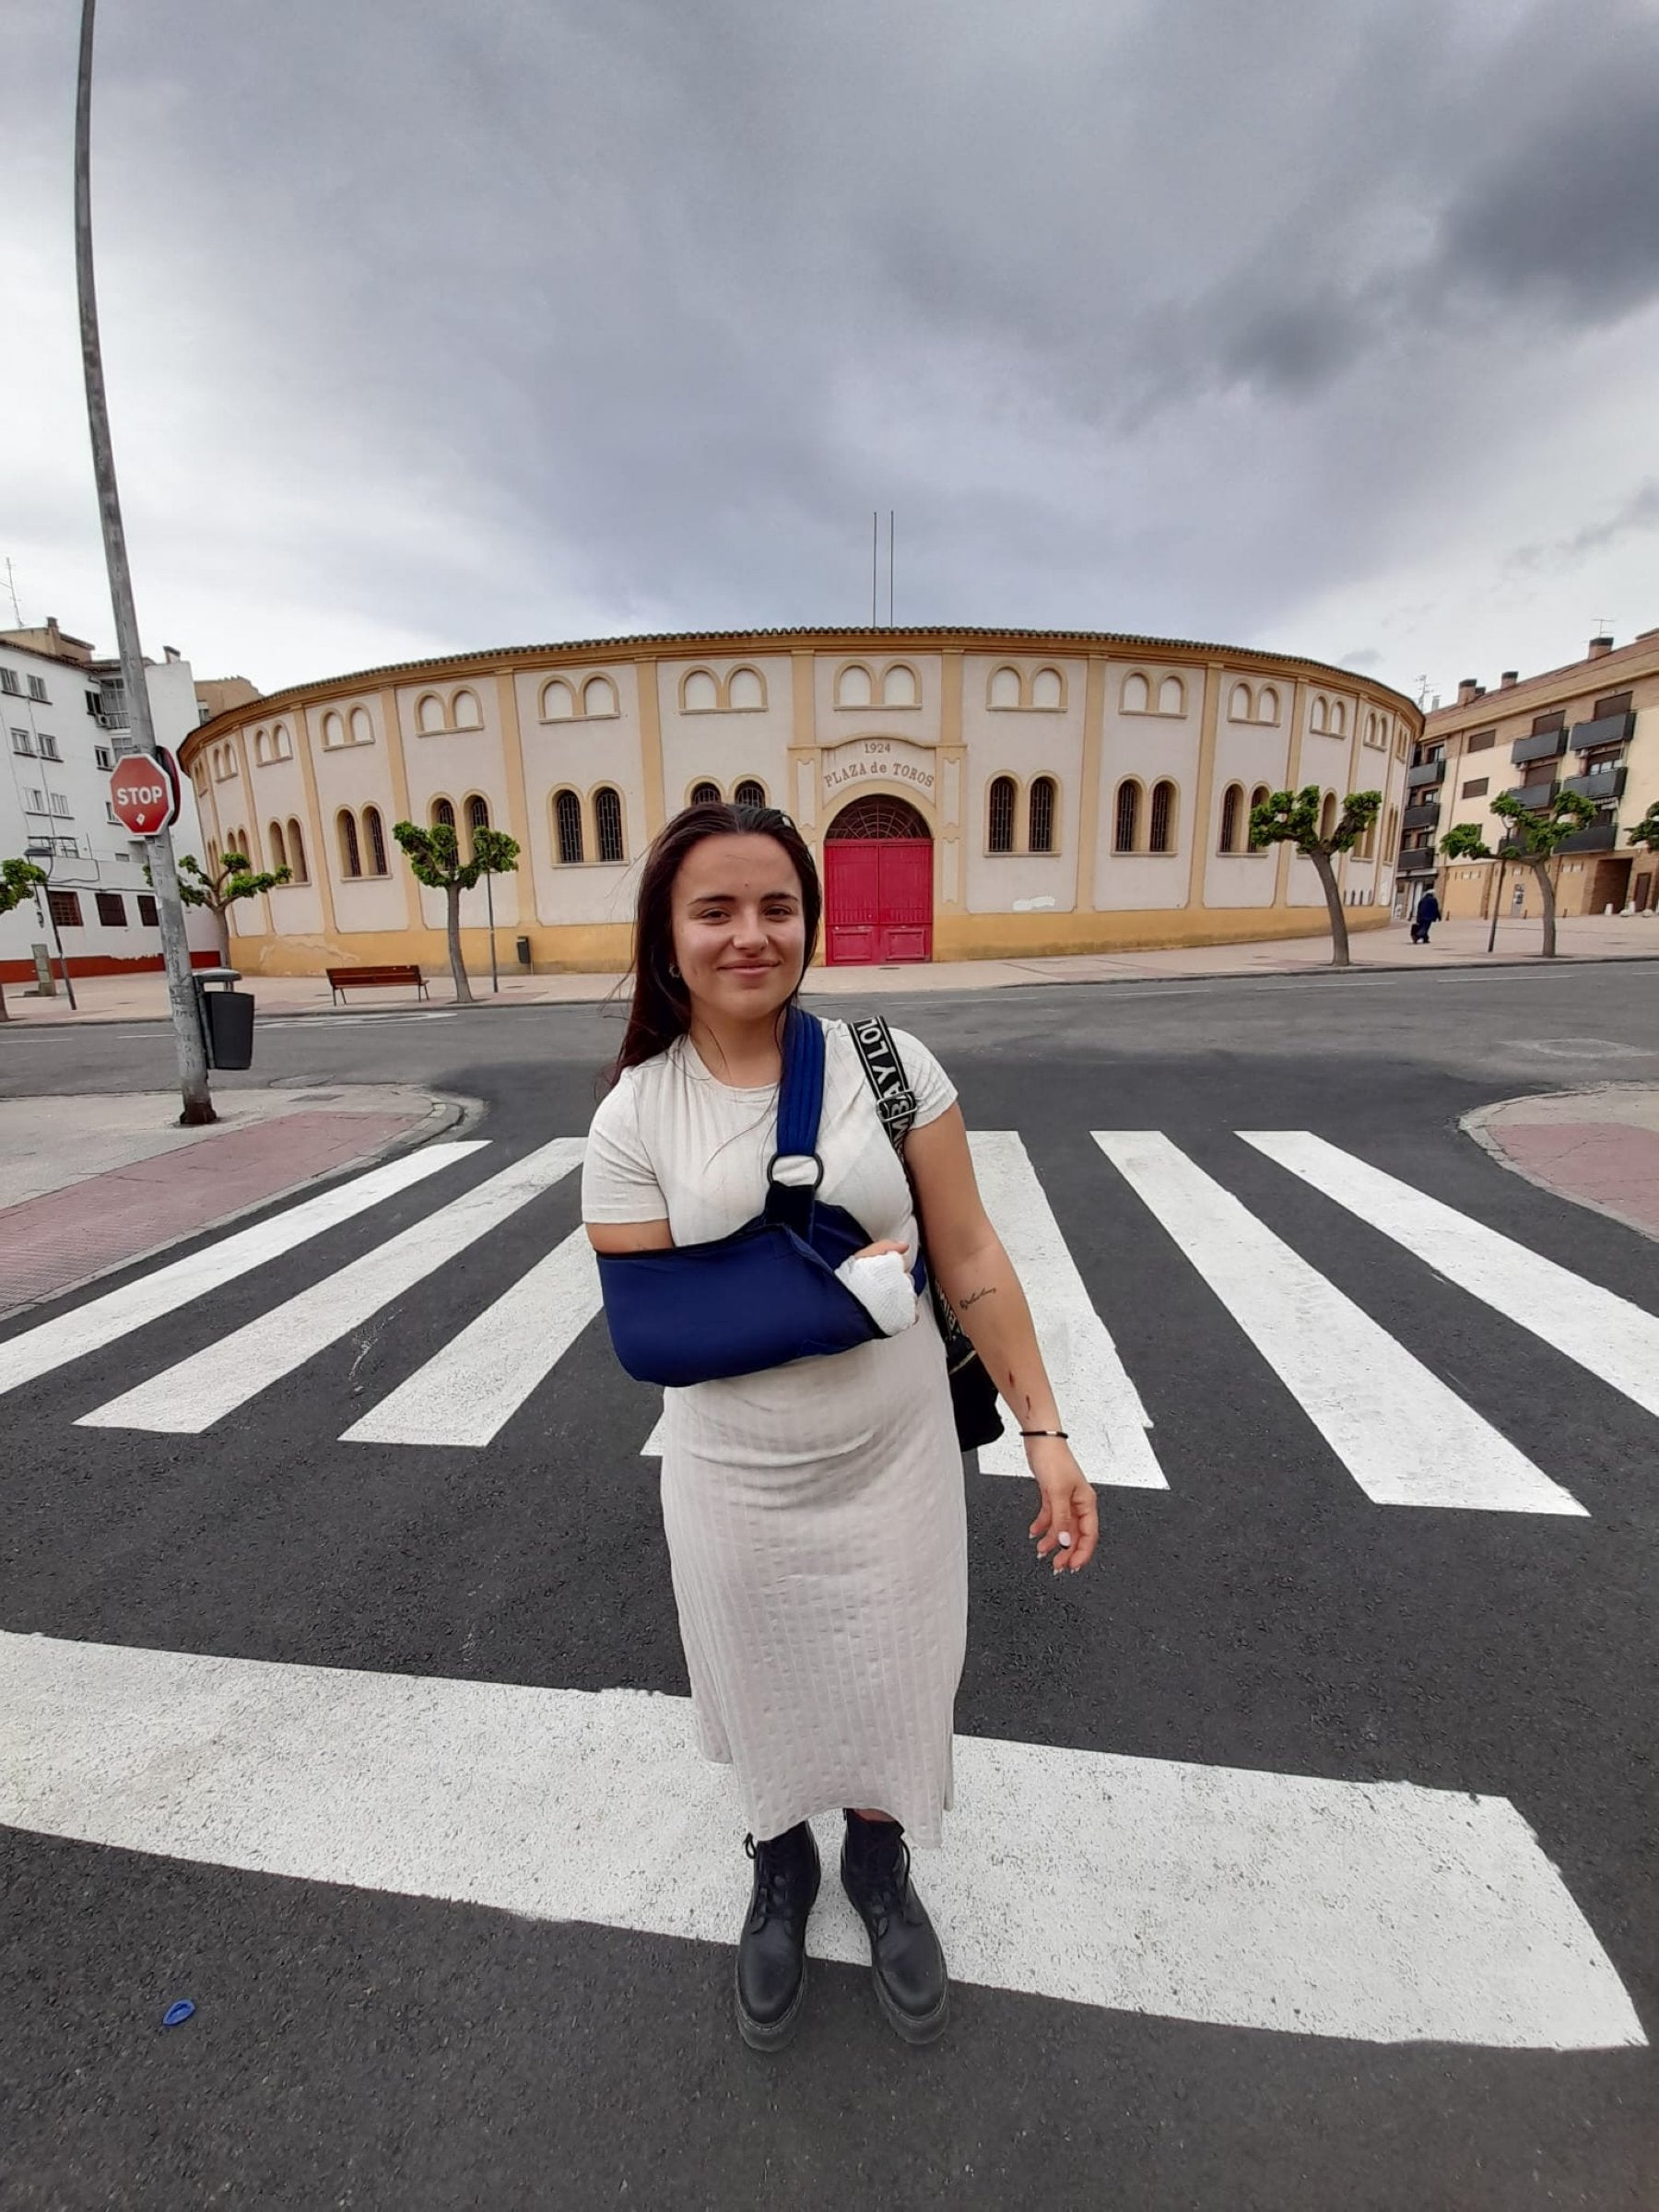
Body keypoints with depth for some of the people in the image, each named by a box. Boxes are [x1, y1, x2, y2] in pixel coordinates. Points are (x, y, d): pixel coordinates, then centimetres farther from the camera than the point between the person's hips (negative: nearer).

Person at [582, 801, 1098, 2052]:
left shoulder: (887, 1061, -11)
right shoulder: (635, 1113, -12)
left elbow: (970, 1259, -8)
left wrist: (1046, 1431, -7)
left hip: (897, 1462, 1)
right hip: (736, 1481, 0)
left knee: (894, 1689, 22)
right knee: (767, 1694, 25)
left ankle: (880, 1867, 58)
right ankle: (782, 1869, 60)